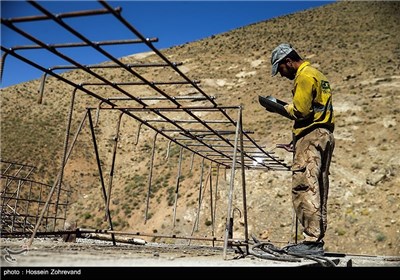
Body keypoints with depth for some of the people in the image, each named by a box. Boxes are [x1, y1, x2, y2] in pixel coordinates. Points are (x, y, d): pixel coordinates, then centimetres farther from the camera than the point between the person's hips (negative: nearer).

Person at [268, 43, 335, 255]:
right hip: (324, 135, 10)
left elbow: (301, 110, -16)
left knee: (304, 189, -12)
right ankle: (316, 240, 11)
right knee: (317, 190, 8)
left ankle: (311, 241, -14)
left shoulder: (304, 76, -6)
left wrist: (284, 107, 2)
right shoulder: (317, 75, 25)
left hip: (311, 137, -10)